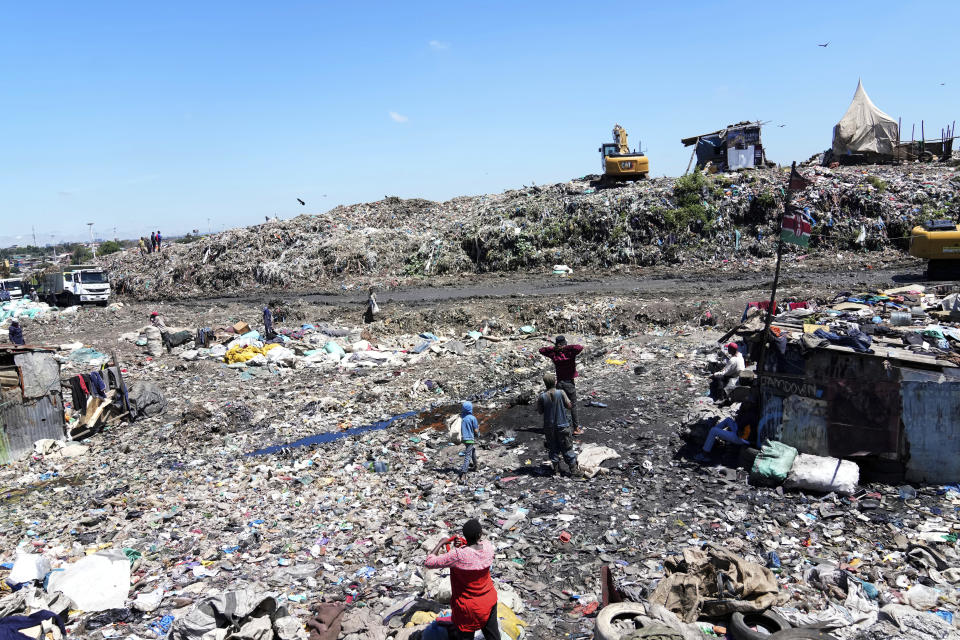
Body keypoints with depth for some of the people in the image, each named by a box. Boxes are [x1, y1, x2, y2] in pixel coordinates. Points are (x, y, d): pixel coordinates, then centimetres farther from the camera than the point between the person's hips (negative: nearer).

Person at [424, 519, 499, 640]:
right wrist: (462, 546, -10)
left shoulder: (458, 555, -31)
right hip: (489, 601, 4)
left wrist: (440, 543, -11)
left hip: (468, 607, -4)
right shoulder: (488, 547, -16)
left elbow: (429, 563, -22)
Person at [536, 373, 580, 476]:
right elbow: (569, 405, -5)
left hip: (549, 427, 1)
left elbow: (540, 411, -3)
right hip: (562, 425, -1)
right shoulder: (561, 393, -14)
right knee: (567, 448, 10)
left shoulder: (542, 397, -12)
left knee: (553, 448, 15)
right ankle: (574, 469, 15)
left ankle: (556, 469, 21)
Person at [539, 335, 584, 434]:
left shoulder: (554, 354, -5)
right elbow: (580, 347, -26)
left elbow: (541, 350, 4)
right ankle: (576, 428, 7)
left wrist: (553, 348, -7)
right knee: (573, 406, 4)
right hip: (569, 383, -2)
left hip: (559, 383, 2)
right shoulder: (570, 353, -12)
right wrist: (567, 347, -18)